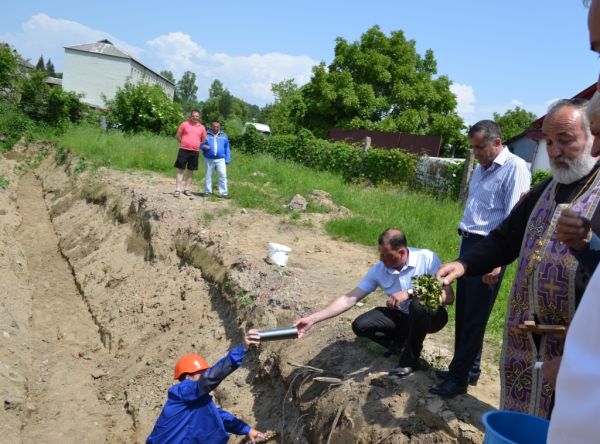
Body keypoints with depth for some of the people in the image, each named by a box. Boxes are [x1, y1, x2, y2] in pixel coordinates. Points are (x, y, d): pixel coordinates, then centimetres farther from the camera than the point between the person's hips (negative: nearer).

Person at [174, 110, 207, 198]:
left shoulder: (202, 127, 5)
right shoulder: (184, 124, 0)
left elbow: (203, 140, 14)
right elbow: (177, 136, 5)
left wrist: (196, 145, 7)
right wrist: (184, 143, 3)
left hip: (195, 152, 3)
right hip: (184, 150, -3)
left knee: (191, 171, 9)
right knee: (180, 170, -1)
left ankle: (187, 189, 19)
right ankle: (177, 189, 0)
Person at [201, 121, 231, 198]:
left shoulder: (224, 135, 11)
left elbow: (227, 148, 13)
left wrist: (227, 159, 7)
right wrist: (204, 146, -14)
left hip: (220, 159, 0)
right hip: (209, 159, 0)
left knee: (222, 175, -10)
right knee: (208, 176, 7)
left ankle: (224, 192, -8)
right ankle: (207, 191, 18)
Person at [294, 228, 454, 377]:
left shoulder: (427, 258, -23)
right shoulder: (378, 270, -13)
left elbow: (448, 296, -27)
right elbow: (349, 299, -13)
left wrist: (410, 293, -36)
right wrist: (312, 319, -21)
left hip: (431, 316, -3)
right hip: (403, 316, 4)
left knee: (418, 304, -37)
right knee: (360, 325, -17)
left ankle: (410, 359, -13)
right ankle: (407, 343, 7)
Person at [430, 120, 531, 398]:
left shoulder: (515, 168, -11)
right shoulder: (480, 170, 15)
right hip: (468, 245, 8)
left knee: (474, 317, 0)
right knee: (463, 312, 14)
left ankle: (459, 378, 10)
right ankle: (468, 369, 27)